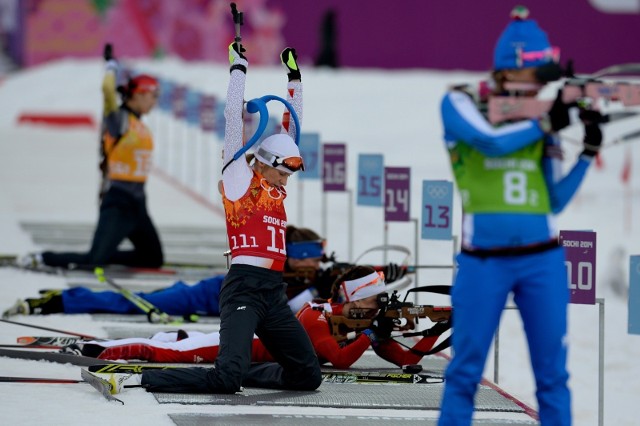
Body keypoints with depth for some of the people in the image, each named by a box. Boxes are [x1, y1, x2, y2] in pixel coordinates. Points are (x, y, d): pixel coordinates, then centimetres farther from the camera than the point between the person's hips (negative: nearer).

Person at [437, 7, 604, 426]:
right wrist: (546, 124, -10)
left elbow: (555, 201, 9)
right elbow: (492, 141, -21)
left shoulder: (538, 119, 10)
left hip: (542, 260, 3)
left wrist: (589, 152, 0)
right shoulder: (460, 104, 0)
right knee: (465, 372, 1)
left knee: (552, 373, 4)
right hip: (483, 261, -3)